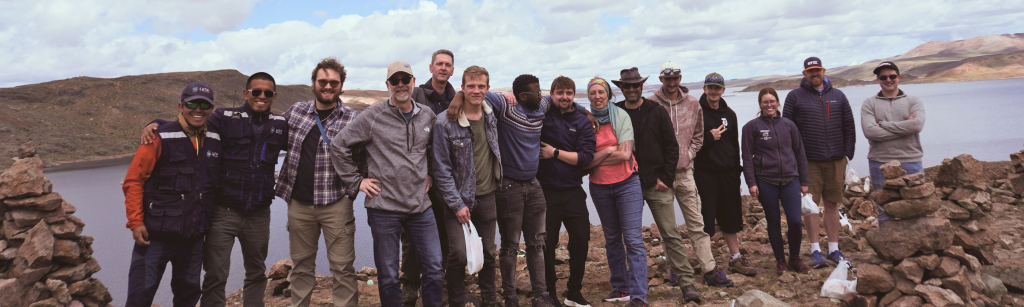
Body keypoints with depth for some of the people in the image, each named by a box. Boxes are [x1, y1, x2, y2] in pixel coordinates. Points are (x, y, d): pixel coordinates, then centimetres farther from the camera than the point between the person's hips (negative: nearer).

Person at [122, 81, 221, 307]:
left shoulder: (215, 141, 7)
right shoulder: (161, 138, -9)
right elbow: (133, 181, -8)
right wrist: (135, 222, -13)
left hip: (194, 236, 5)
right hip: (156, 236, -5)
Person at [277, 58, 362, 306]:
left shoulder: (352, 120, -3)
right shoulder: (295, 111, 6)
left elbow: (362, 160, 1)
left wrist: (352, 189, -9)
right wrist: (283, 182, 14)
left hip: (336, 203, -3)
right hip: (299, 202, 3)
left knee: (343, 267, -1)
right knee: (301, 265, 14)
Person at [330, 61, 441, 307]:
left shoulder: (428, 116, 8)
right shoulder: (373, 116, -5)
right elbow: (338, 146, -2)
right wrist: (356, 181, -3)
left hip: (421, 206, 4)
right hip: (384, 208, -3)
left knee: (433, 269, 7)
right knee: (388, 277, 7)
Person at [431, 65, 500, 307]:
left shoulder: (491, 115, 3)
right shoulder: (445, 123, -12)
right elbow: (442, 170, -11)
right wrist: (457, 205, -13)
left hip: (487, 198, 5)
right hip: (460, 200, -4)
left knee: (488, 253, 13)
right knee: (459, 254, -12)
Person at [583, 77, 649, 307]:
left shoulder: (621, 116, -5)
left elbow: (624, 154, -14)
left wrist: (595, 159, -11)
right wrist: (608, 151, -15)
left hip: (626, 183, -3)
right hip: (599, 187, 3)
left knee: (633, 240, -8)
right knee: (612, 238, 13)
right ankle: (620, 288, 25)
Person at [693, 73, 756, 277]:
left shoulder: (729, 114, 13)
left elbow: (735, 144, 18)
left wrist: (737, 170, 14)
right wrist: (709, 137, -18)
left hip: (728, 173, 6)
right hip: (705, 173, -6)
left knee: (730, 218, 13)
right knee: (706, 218, -4)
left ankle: (735, 259, 23)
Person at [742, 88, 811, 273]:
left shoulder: (789, 125, 9)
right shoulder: (751, 127, 1)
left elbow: (800, 153, 13)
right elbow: (747, 156, -1)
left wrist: (804, 181, 11)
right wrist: (751, 183, -8)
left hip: (790, 180, 2)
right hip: (765, 182, -2)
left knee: (795, 221, -5)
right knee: (773, 222, 7)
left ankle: (795, 259, 16)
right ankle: (780, 260, 21)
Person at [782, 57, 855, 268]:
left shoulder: (838, 96, 12)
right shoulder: (795, 97, 2)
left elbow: (849, 127, 14)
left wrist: (848, 153, 6)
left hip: (836, 160, 3)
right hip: (809, 161, -3)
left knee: (832, 205, 8)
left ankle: (834, 249, 16)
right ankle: (815, 251, 6)